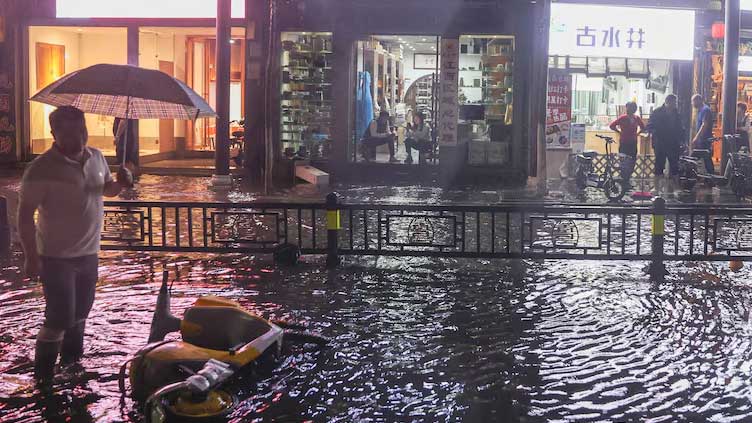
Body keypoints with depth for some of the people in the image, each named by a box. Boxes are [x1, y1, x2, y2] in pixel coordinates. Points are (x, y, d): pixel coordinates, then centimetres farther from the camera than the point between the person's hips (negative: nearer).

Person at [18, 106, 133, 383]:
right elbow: (25, 214, -16)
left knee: (80, 313, 20)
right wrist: (31, 257, -20)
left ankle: (72, 360, 40)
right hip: (57, 258, -6)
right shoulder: (42, 169, -18)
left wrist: (121, 184, -5)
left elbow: (107, 189, 19)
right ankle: (44, 378, 9)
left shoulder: (96, 157, 2)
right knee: (60, 319, -7)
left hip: (89, 253, 6)